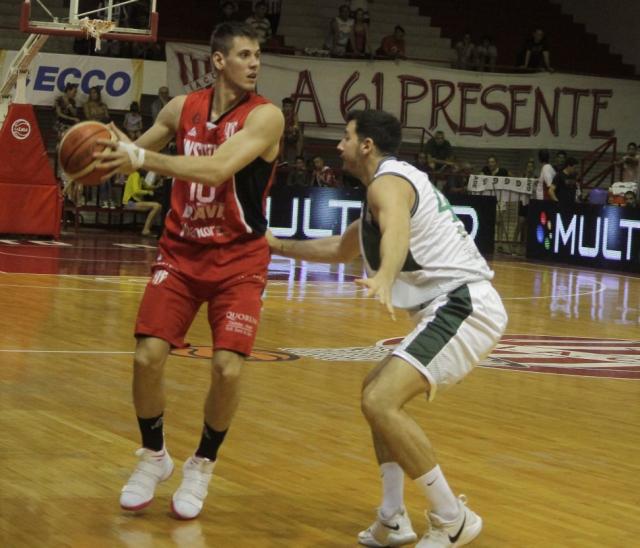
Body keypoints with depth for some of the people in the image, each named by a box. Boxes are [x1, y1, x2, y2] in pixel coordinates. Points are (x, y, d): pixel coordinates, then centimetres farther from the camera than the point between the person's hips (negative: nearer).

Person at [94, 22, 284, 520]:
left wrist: (141, 158, -33)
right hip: (181, 251, 3)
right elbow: (137, 152, 17)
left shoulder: (265, 116, -15)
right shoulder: (182, 108, 0)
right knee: (147, 357, -7)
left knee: (228, 368, -13)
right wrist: (112, 154, -6)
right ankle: (154, 457, 18)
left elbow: (217, 169, -30)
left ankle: (203, 465, 13)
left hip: (239, 259, -3)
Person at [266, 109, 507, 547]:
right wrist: (279, 246, 45)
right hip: (461, 306, 11)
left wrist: (385, 277, -55)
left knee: (381, 402, -21)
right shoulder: (397, 181, 24)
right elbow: (341, 249, 40)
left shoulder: (387, 181, -9)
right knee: (379, 390, 23)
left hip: (463, 306, -11)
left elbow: (397, 229, -36)